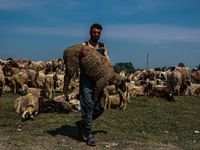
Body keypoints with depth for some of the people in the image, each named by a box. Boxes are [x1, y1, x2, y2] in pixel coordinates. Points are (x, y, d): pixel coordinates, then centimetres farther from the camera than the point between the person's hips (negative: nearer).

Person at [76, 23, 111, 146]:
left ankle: (82, 123, 24)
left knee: (100, 107, 2)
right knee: (88, 105, -8)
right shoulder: (83, 46, 6)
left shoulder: (103, 46, 16)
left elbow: (107, 61, 6)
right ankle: (89, 134, 0)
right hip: (86, 79, -4)